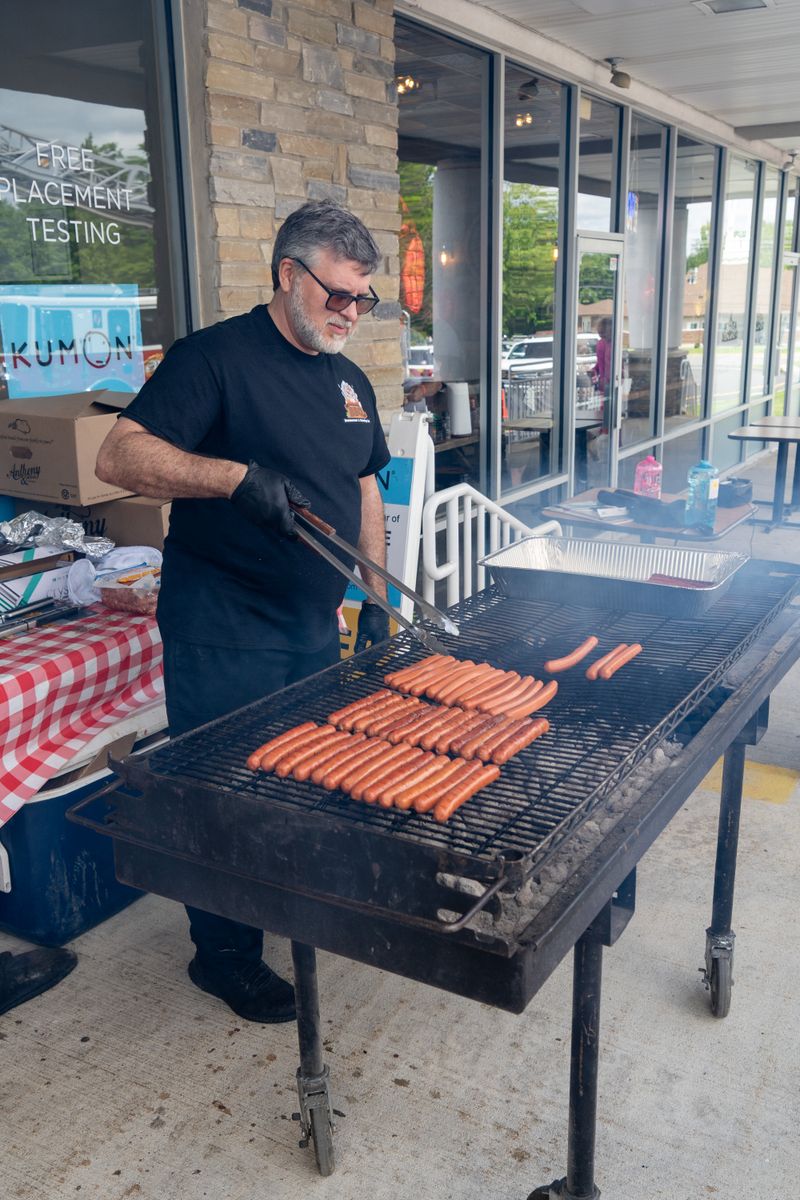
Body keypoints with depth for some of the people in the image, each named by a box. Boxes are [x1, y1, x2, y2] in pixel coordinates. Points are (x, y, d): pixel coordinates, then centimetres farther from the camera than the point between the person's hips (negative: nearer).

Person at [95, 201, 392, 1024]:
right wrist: (236, 476, -33)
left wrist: (376, 601, 14)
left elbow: (364, 494, 19)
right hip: (223, 637, -7)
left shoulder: (348, 381, 13)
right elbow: (119, 456, -20)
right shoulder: (217, 356, -11)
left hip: (315, 628, 7)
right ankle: (224, 954, 23)